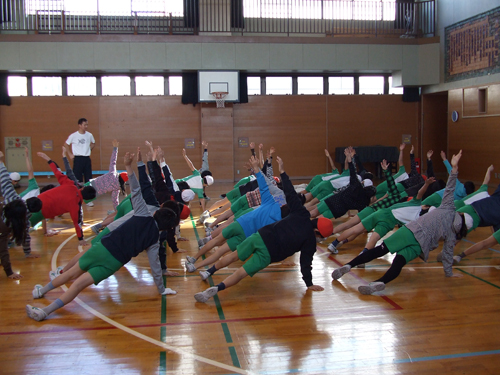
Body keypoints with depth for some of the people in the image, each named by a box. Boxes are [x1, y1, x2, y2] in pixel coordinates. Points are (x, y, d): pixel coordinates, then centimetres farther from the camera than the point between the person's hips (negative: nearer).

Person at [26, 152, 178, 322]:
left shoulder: (144, 216, 2)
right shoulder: (154, 241, 3)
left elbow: (136, 191, -6)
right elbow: (155, 266, 5)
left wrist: (128, 165, -9)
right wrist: (162, 289, 16)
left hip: (103, 247, 1)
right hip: (114, 263, -1)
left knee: (72, 273, 19)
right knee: (79, 284, -2)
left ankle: (42, 290, 35)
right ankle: (45, 311, -8)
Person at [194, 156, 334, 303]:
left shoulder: (301, 215, 6)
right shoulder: (310, 240, -2)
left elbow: (291, 194, 9)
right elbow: (306, 262, 2)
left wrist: (282, 171, 16)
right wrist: (309, 284, 14)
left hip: (260, 236, 4)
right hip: (268, 253, -4)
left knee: (234, 255, 23)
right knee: (241, 273, -7)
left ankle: (209, 271, 34)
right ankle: (215, 290, -26)